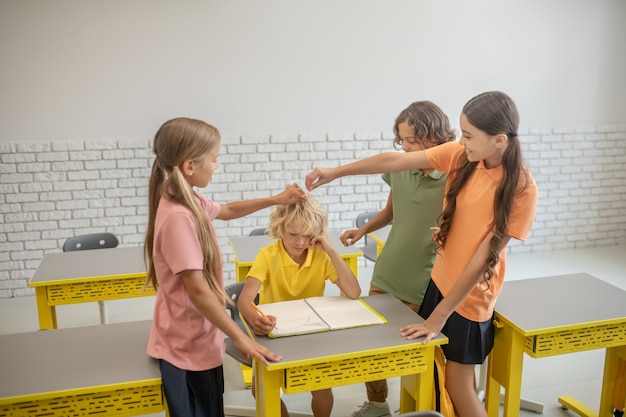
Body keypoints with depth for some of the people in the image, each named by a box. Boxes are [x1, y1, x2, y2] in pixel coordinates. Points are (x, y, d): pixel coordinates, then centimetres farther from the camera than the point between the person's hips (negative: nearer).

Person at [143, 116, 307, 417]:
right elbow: (198, 291, -28)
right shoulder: (179, 217, -29)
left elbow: (227, 211, 21)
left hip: (198, 339, 9)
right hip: (188, 346, -9)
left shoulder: (190, 202, 0)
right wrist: (240, 338, -21)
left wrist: (276, 200, 13)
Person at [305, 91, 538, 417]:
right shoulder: (461, 154, -10)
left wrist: (438, 317, -21)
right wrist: (335, 172, -10)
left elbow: (483, 258, -23)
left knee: (458, 386, 7)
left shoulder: (521, 189, -22)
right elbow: (396, 161, -9)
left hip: (471, 295, -5)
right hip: (441, 279, 5)